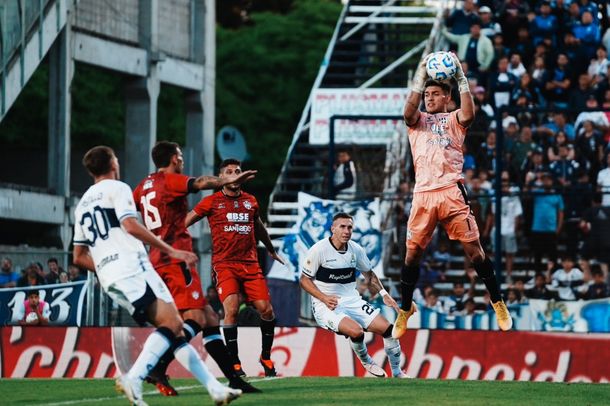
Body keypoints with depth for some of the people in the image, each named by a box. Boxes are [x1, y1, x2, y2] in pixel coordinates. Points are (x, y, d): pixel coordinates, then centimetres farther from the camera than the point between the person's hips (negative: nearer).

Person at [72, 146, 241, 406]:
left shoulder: (82, 204, 24)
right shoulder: (116, 188, 3)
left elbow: (79, 257, 23)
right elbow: (130, 225, -13)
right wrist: (171, 251, -11)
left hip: (108, 278, 8)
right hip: (132, 267, -8)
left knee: (174, 330, 9)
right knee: (172, 323, -15)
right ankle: (133, 379, -33)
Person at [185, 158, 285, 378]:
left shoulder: (250, 201, 14)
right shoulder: (212, 202, 2)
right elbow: (185, 222, 2)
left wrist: (272, 251, 44)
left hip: (250, 264, 4)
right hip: (224, 264, -4)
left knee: (266, 309, -5)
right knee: (231, 309, -20)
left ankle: (266, 357, 17)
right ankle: (234, 363, -11)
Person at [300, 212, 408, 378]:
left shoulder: (356, 249, 3)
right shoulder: (319, 250, -13)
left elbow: (369, 274, 19)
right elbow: (305, 280, -7)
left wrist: (384, 294, 5)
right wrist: (324, 298, -21)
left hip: (352, 300, 5)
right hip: (326, 305, -5)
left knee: (387, 328, -8)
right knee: (356, 330, -31)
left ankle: (397, 373, 11)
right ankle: (366, 362, 2)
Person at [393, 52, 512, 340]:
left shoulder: (454, 120, 12)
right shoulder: (417, 120, 17)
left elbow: (468, 114, -12)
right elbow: (408, 112, -7)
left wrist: (461, 79, -13)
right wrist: (420, 78, -13)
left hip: (451, 192, -2)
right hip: (423, 195, 2)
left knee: (473, 249, -4)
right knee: (412, 254, 5)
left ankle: (498, 303, 6)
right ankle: (405, 309, 20)